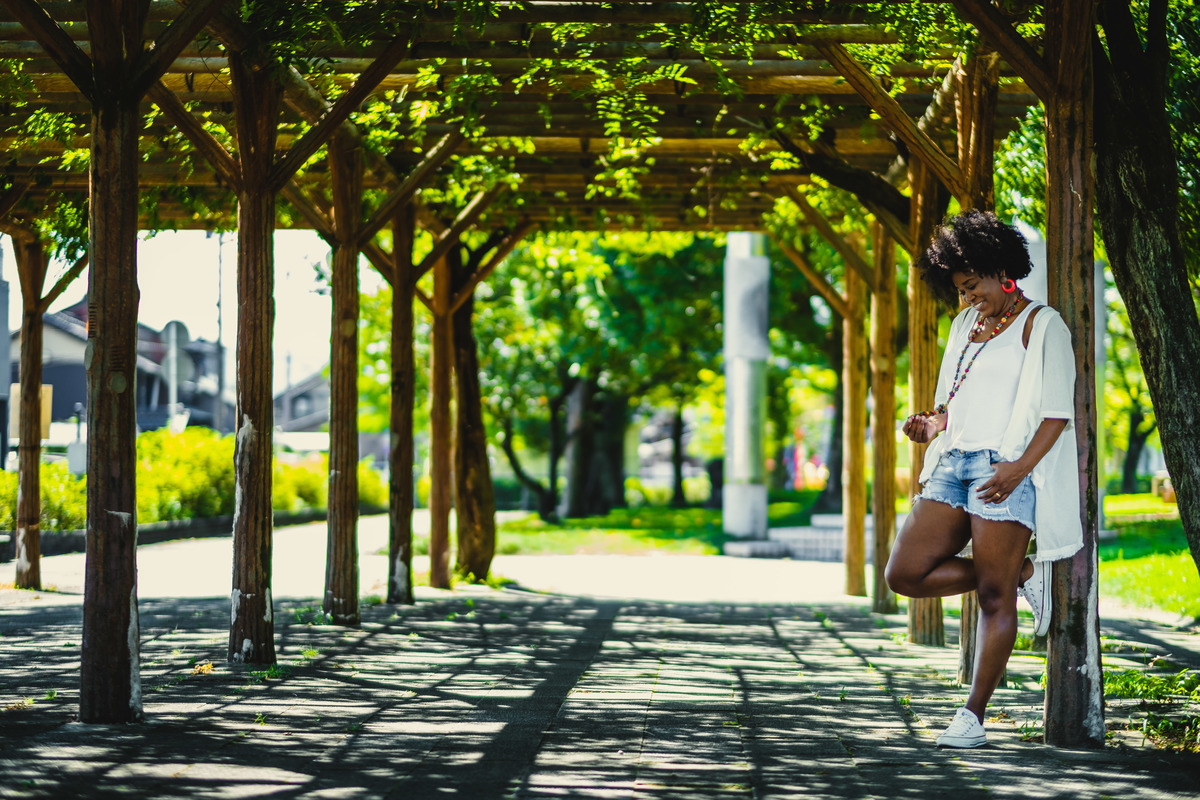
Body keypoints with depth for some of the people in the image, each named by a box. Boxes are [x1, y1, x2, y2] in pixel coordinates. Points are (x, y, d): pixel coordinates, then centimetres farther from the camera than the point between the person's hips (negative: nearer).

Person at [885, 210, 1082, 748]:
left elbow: (1057, 414, -8)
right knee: (905, 575, -2)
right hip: (953, 463, 8)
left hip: (1005, 470, -8)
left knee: (994, 598, -7)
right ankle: (1024, 574, 13)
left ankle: (973, 716, 0)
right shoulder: (967, 325, 20)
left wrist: (1020, 466, -22)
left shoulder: (1041, 326, -2)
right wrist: (934, 423, 3)